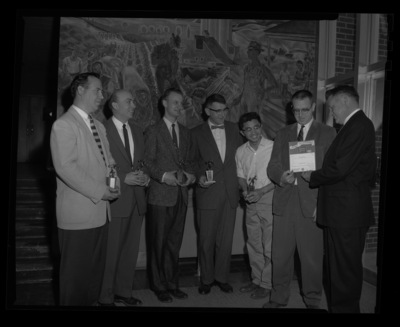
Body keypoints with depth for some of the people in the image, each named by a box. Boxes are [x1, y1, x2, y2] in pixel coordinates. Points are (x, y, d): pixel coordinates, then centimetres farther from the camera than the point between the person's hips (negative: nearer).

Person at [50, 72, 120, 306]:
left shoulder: (99, 126, 16)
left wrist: (114, 182, 0)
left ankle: (92, 301, 33)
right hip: (78, 214, -8)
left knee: (96, 268, 17)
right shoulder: (64, 125, -10)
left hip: (100, 211, 8)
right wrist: (99, 191, -18)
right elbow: (65, 167, -20)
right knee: (76, 271, 5)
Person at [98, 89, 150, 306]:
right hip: (115, 200, -6)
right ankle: (106, 297, 21)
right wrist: (124, 178, -17)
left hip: (137, 199, 6)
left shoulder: (137, 131, 13)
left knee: (131, 250, 14)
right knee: (110, 252, 3)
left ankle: (123, 292, 31)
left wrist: (145, 176, -2)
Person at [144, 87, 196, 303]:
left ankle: (172, 283, 24)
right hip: (160, 195, -4)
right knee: (159, 243, 3)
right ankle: (159, 286, 17)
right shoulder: (153, 131, -1)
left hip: (181, 195, 5)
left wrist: (191, 174, -2)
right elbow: (147, 162, -5)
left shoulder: (186, 132, 16)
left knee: (175, 242, 11)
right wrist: (163, 175, -19)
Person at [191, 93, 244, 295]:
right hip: (208, 194, -2)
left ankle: (222, 277, 27)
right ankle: (206, 279, 25)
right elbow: (193, 162, 4)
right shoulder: (197, 133, 0)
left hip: (230, 193, 3)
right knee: (206, 240, 7)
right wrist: (199, 177, -13)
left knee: (226, 240, 10)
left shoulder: (234, 129, 9)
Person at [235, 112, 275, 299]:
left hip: (269, 200, -5)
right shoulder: (240, 152, 5)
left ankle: (267, 284, 17)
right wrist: (245, 190, -4)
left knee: (269, 246, 1)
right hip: (251, 203, 5)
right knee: (253, 244, 14)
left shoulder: (274, 147, -11)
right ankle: (256, 280, 30)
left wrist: (261, 191, -17)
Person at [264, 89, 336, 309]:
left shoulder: (327, 133, 6)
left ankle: (312, 301, 23)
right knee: (280, 254, 7)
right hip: (284, 201, 3)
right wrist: (281, 176, -13)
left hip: (311, 202, -2)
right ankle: (279, 297, 24)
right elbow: (272, 166, 10)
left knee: (312, 256, 4)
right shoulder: (282, 134, 15)